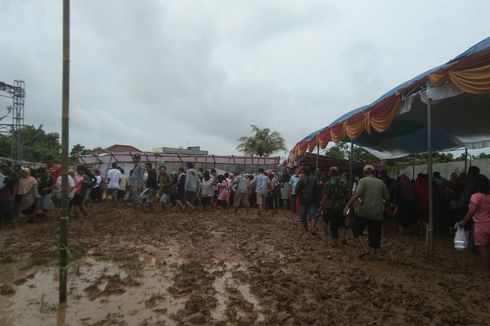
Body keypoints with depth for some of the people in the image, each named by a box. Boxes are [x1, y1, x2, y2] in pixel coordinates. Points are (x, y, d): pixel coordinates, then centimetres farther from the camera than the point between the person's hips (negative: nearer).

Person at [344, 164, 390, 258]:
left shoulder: (363, 180, -5)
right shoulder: (381, 182, 8)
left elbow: (357, 194, -19)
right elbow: (387, 198, 10)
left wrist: (347, 206, -19)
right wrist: (383, 206, 29)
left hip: (364, 212, -3)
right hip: (377, 213, 4)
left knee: (356, 229, 13)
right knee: (374, 233, 13)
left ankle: (365, 249, 1)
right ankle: (373, 251, 17)